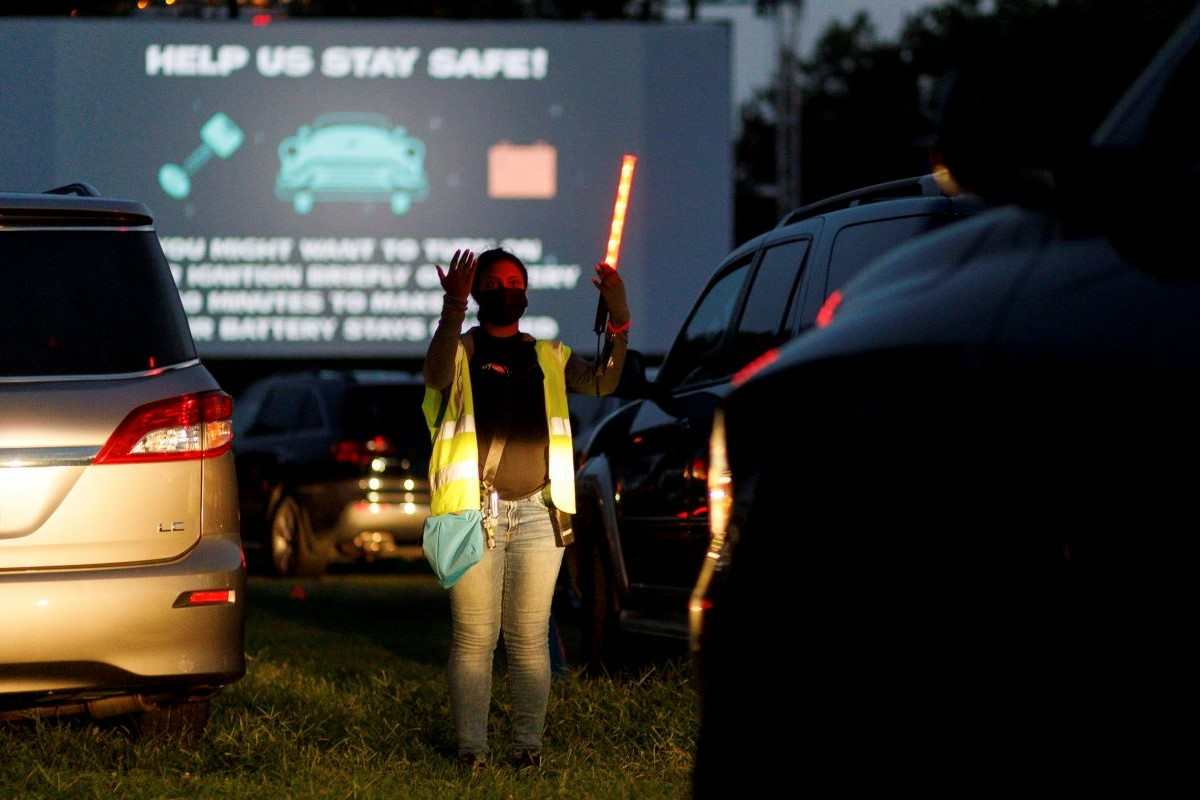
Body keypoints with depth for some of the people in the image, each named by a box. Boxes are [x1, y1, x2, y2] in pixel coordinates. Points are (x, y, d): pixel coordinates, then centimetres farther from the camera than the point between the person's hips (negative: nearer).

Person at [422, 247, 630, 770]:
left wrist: (618, 323, -16)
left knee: (530, 638, 3)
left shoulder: (549, 357, 14)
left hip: (538, 514, 3)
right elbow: (437, 376, -19)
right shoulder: (461, 349, 4)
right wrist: (452, 309, -33)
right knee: (475, 639, -4)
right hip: (475, 511, -3)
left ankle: (528, 744, 6)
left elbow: (603, 383, 0)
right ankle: (470, 748, -3)